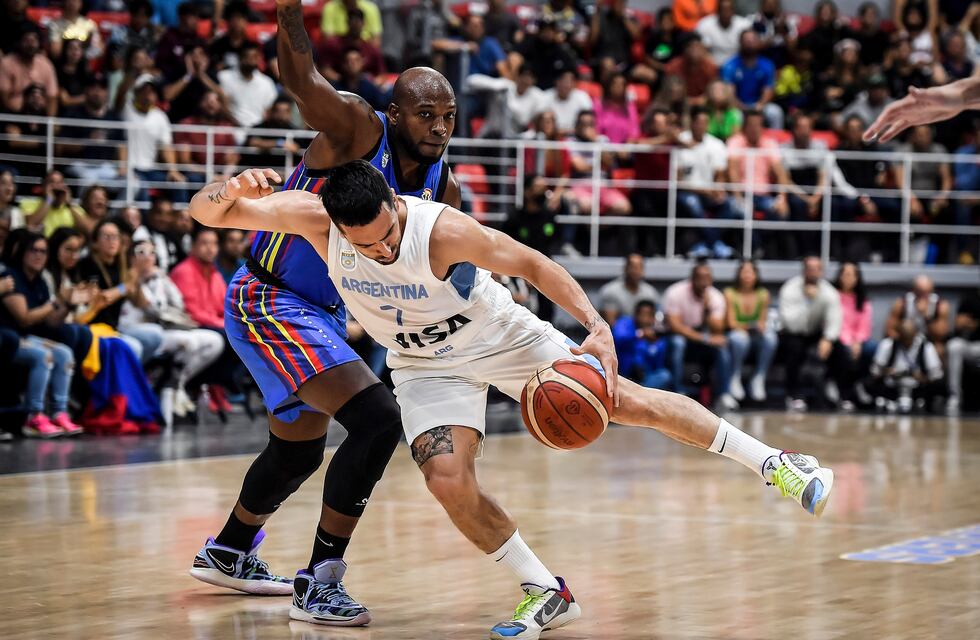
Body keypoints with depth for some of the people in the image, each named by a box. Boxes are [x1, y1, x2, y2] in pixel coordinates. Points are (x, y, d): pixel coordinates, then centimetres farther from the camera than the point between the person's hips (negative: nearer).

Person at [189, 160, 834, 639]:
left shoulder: (442, 229, -34)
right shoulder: (314, 217, -26)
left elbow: (533, 264, -23)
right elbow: (203, 212, -22)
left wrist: (597, 326, -33)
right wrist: (235, 186, -45)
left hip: (502, 335, -3)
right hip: (427, 365, 3)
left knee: (626, 402, -3)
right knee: (448, 481, -19)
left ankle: (772, 461, 14)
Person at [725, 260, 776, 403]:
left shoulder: (763, 294, 5)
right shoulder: (730, 294, -2)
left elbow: (763, 320, 5)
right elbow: (731, 322, -7)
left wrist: (761, 327, -20)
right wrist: (747, 327, -25)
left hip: (756, 336, 3)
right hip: (737, 332, -3)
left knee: (770, 338, -32)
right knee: (740, 338, -39)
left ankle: (758, 380, -22)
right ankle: (735, 379, -21)